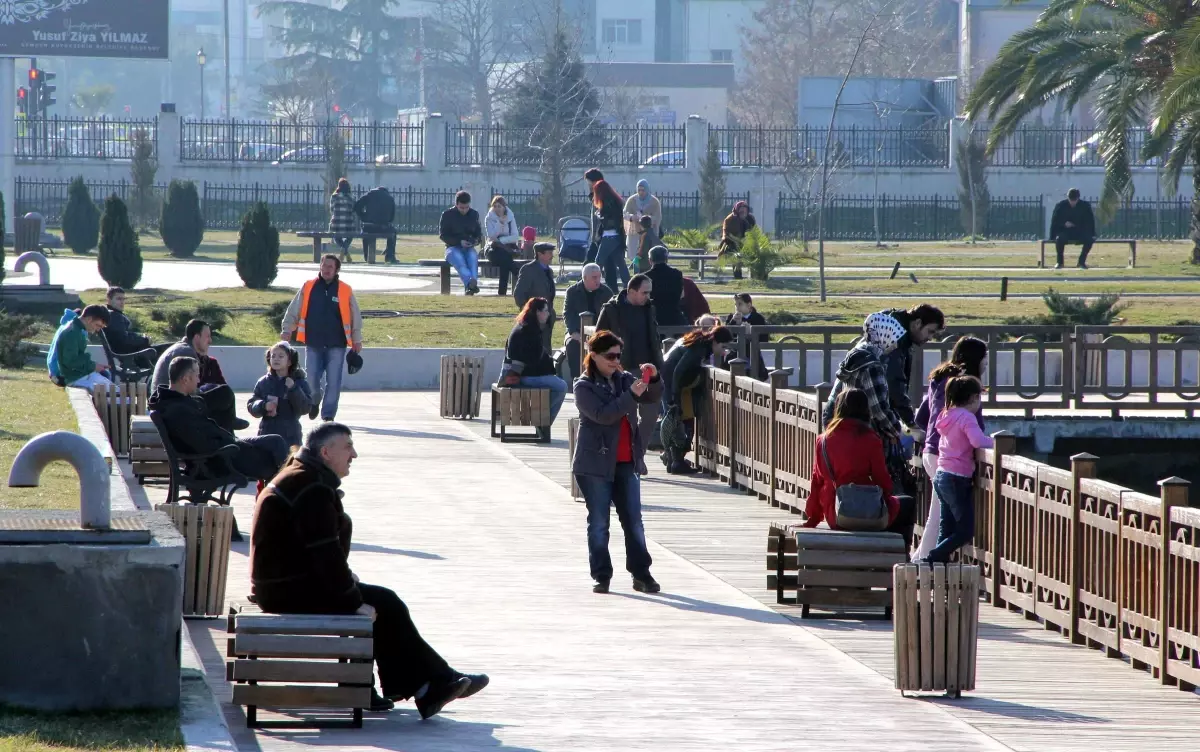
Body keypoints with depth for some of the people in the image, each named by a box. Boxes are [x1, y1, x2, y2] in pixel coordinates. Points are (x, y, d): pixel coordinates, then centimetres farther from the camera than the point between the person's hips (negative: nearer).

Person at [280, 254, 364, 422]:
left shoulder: (345, 291, 0)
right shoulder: (308, 288, 3)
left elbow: (355, 317, 7)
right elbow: (293, 311, 8)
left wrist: (357, 340, 7)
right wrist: (287, 330, 0)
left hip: (336, 345, -1)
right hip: (313, 344, 1)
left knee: (333, 382, -3)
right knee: (312, 379, 3)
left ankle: (328, 415, 7)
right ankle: (315, 401, 34)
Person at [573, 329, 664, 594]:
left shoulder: (625, 379, 9)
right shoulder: (584, 387, -7)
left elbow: (653, 396, 5)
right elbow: (602, 414, -20)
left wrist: (654, 379, -15)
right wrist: (631, 395, -27)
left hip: (626, 463, 5)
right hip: (595, 464, -5)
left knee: (634, 521, 4)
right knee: (598, 522, 2)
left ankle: (641, 574, 7)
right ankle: (601, 576, 7)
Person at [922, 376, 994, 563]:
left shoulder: (948, 416, 12)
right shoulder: (967, 417, -13)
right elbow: (978, 441, -29)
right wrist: (994, 441, -10)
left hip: (942, 476, 9)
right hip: (957, 480, -9)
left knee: (947, 529, 12)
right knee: (966, 531, -4)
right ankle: (931, 560, -11)